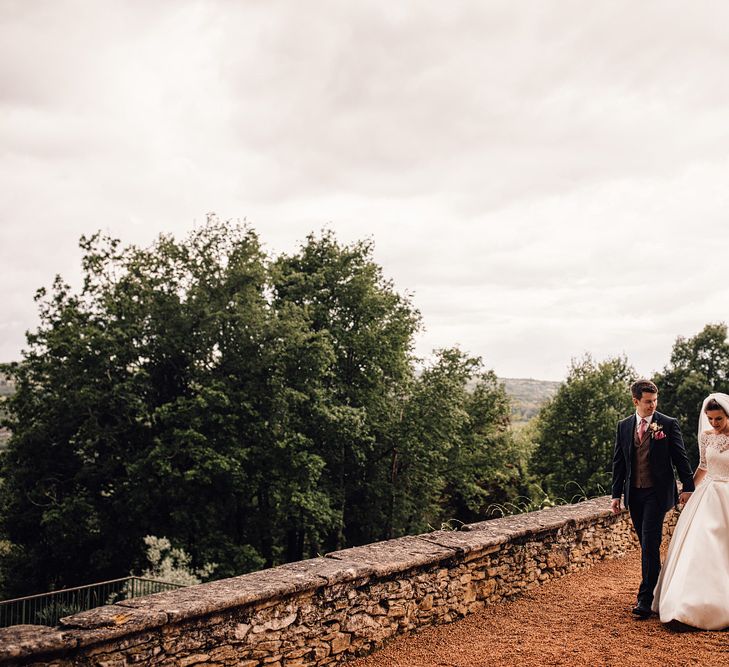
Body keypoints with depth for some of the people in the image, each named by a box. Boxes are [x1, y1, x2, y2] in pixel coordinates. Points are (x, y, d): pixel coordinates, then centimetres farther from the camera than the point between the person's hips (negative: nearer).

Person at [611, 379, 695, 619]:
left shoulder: (668, 424, -3)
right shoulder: (624, 427, 6)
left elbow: (680, 457, 1)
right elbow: (618, 462, 9)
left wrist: (688, 487, -3)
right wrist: (616, 494, 7)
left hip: (657, 493, -4)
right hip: (634, 493, 4)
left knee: (650, 544, -10)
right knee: (646, 544, 12)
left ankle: (645, 598, -8)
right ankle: (658, 584, 29)